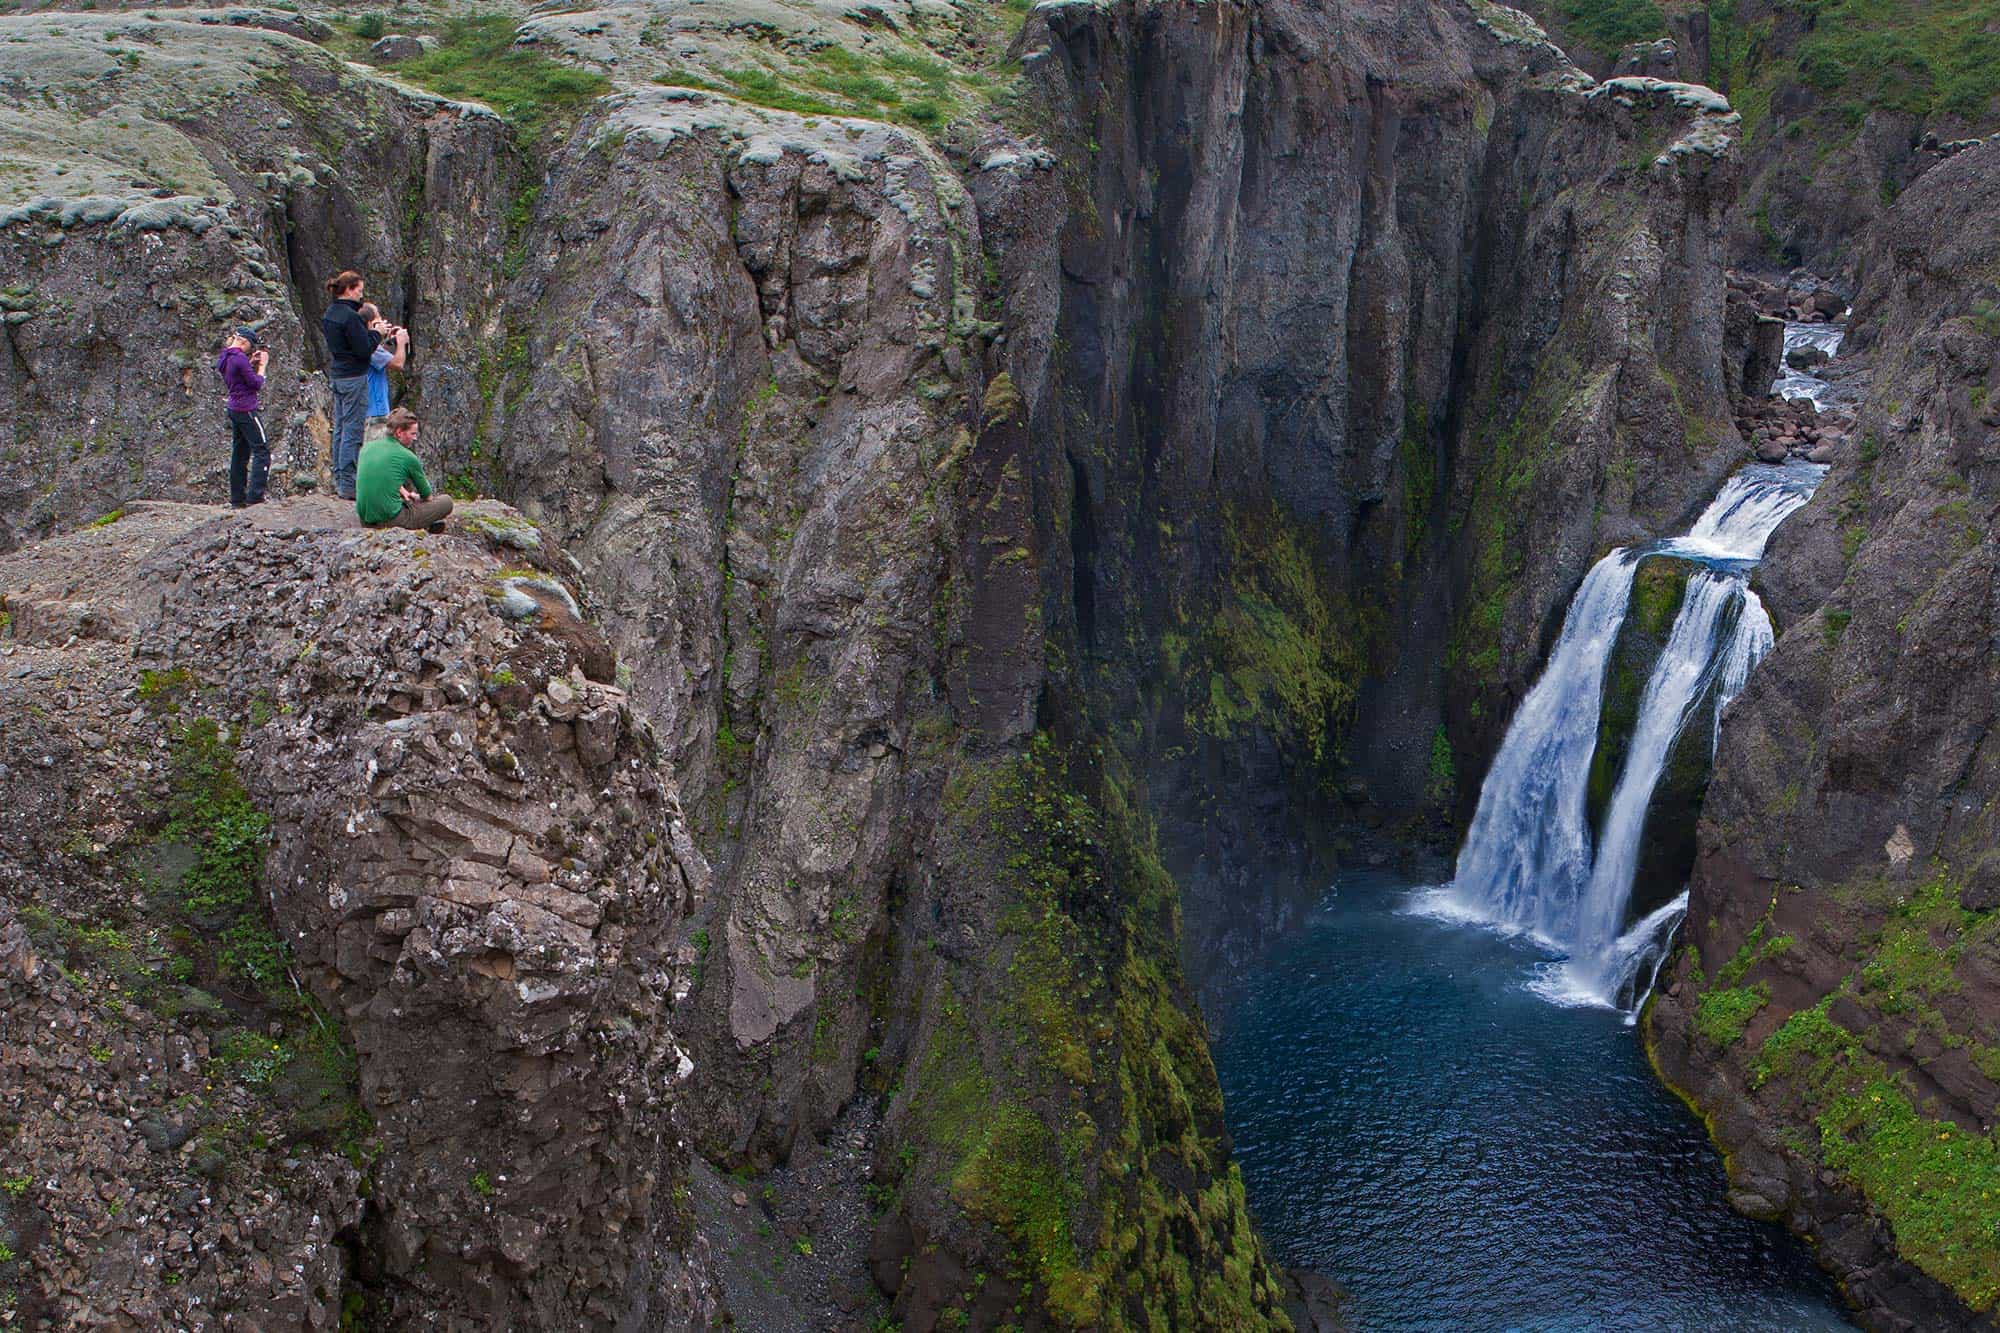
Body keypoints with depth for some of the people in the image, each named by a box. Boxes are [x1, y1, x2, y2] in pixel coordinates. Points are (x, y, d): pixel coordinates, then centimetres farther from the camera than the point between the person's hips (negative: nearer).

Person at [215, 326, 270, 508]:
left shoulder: (224, 358, 10)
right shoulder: (239, 358, -18)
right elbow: (257, 385, -14)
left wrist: (251, 362, 11)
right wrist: (262, 365, -2)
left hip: (233, 409, 10)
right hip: (246, 410, -10)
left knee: (239, 453, 13)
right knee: (262, 451, -6)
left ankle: (237, 499, 15)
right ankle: (255, 496, -13)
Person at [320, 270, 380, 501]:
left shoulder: (329, 314, 10)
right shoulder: (350, 316, -18)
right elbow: (364, 350, -19)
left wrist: (370, 332, 13)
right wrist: (377, 333, -3)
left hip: (336, 375, 9)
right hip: (353, 377, -9)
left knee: (339, 429, 15)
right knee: (352, 431, -5)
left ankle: (339, 479, 21)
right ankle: (348, 484, -4)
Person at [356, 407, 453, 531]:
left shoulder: (367, 447, 6)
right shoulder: (408, 458, -9)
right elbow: (426, 495, 9)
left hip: (365, 519, 8)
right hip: (391, 520, -7)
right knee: (446, 501, 2)